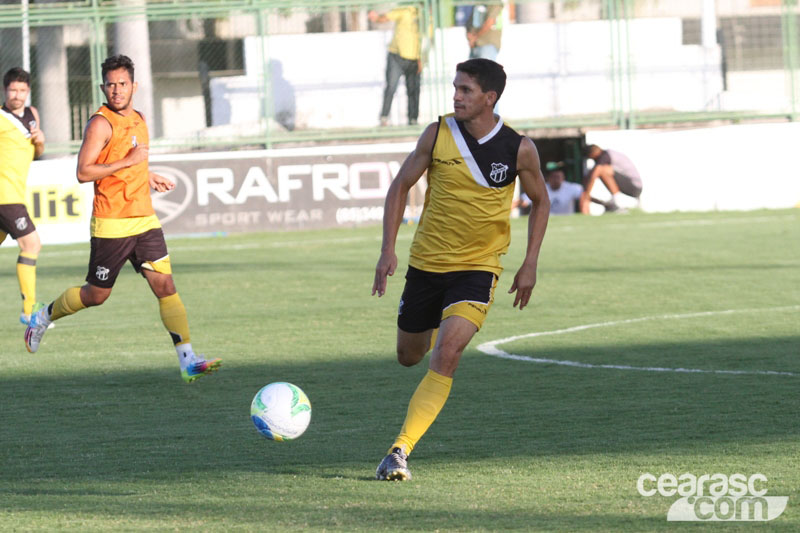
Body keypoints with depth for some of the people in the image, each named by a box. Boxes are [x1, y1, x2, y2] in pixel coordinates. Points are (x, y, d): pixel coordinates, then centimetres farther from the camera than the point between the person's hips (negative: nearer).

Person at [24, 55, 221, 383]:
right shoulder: (101, 123, -12)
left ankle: (188, 361, -14)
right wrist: (128, 162, -21)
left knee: (165, 285, -8)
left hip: (145, 220, 6)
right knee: (96, 295, 6)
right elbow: (83, 172, -20)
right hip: (111, 224, -6)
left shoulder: (138, 120, 13)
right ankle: (44, 316, 33)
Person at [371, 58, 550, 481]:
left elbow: (540, 201, 8)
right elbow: (401, 185, 4)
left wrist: (530, 265, 1)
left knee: (445, 357, -22)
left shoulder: (518, 149, -9)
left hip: (478, 268, -3)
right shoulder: (438, 135, -7)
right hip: (426, 263, 3)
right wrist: (388, 249, -5)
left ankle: (400, 452, -23)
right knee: (409, 357, 16)